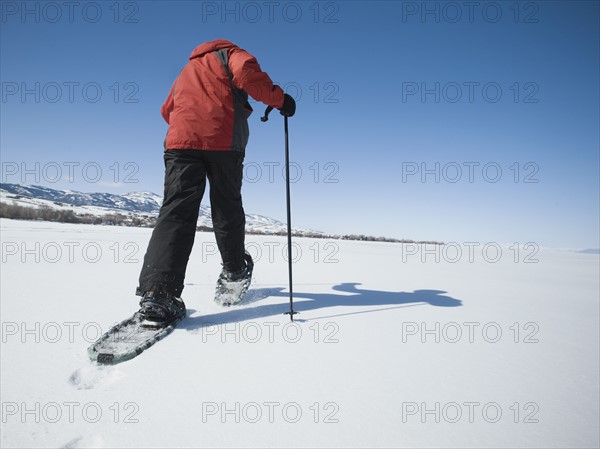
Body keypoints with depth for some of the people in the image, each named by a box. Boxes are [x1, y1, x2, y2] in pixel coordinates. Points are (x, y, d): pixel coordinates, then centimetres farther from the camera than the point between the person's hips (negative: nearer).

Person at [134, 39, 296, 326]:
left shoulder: (187, 70, 36)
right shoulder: (230, 54, 18)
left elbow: (168, 110, 37)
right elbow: (247, 71, -7)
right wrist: (279, 99, -1)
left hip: (181, 142, 4)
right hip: (223, 141, -4)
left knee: (177, 211, -8)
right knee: (227, 208, 9)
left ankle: (157, 292, -21)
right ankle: (234, 269, 23)